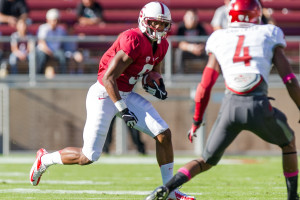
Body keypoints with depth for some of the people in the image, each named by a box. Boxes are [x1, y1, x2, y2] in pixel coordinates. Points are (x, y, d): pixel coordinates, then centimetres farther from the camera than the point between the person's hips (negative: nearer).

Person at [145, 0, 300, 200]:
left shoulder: (220, 39, 18)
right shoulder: (269, 35, 14)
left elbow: (205, 85, 14)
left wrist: (196, 121, 21)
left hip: (230, 106, 2)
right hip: (259, 105, -2)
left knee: (206, 161, 16)